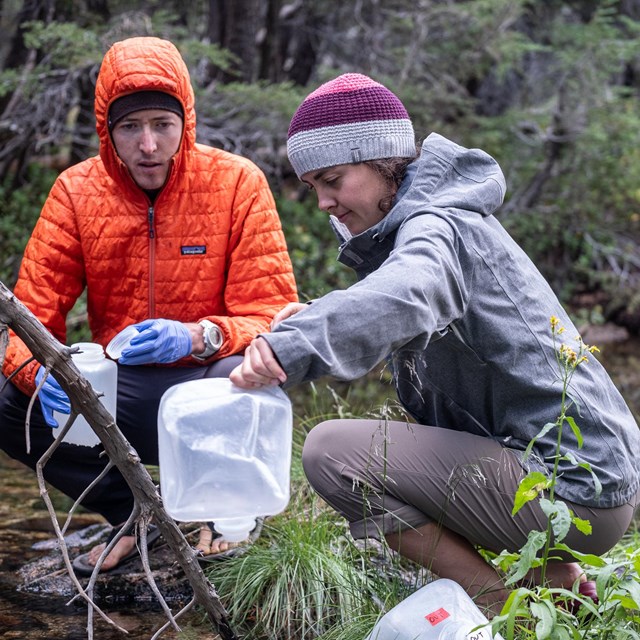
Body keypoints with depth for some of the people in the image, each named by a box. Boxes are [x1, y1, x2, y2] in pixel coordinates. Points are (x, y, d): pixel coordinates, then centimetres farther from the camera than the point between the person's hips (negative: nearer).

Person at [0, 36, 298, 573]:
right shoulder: (77, 191, -6)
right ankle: (132, 512, 3)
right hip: (121, 394, 3)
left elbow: (273, 316, -14)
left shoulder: (237, 182, -11)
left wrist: (197, 337, -36)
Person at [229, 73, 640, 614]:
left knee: (332, 450, -13)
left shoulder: (438, 227, -15)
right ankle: (552, 574, 14)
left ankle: (506, 605, -7)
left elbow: (403, 300, -38)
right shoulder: (426, 221, 16)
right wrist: (317, 319, -2)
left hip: (574, 492, -10)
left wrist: (291, 345, -47)